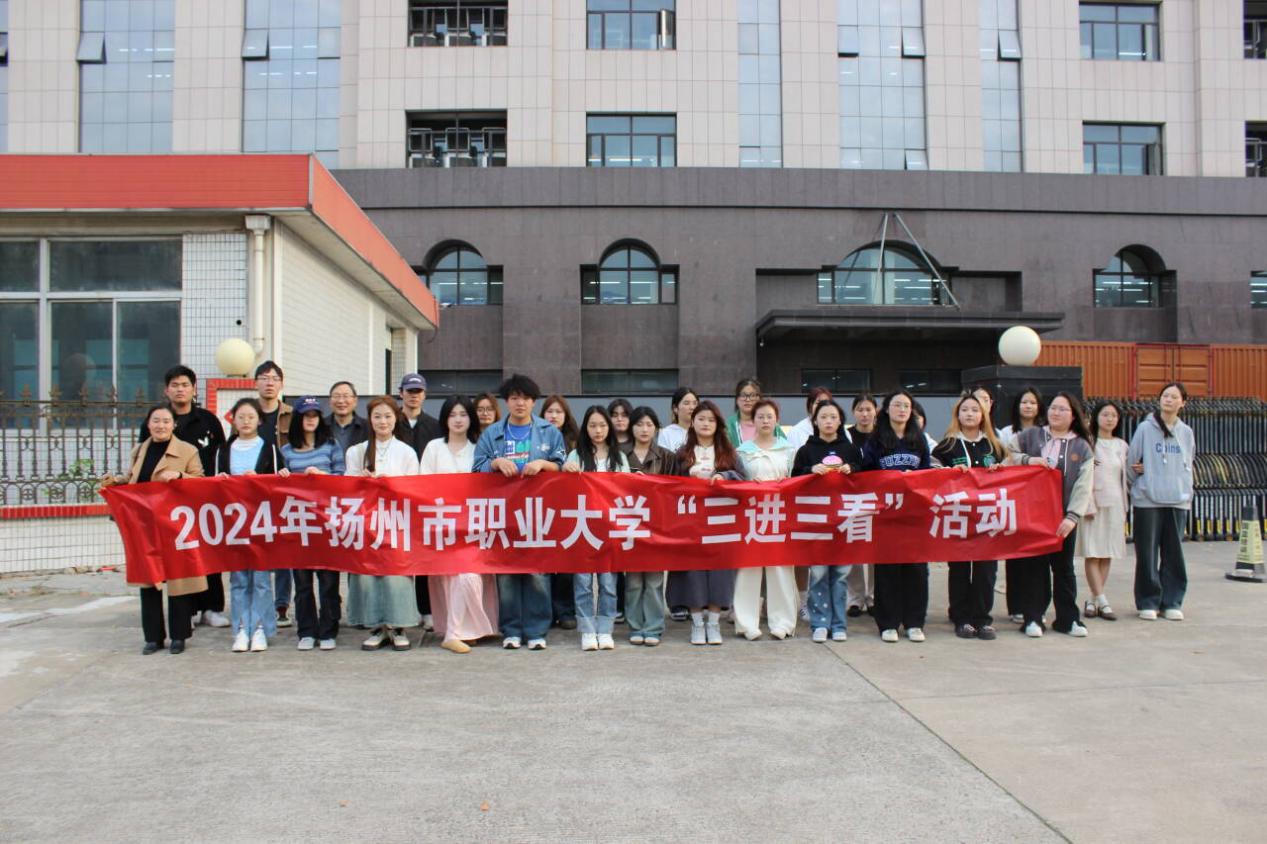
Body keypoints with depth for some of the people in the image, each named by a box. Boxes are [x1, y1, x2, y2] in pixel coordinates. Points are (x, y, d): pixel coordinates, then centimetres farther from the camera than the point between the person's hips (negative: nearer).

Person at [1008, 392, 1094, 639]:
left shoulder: (1082, 447, 6)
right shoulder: (1030, 436, 7)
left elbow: (1083, 487, -2)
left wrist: (1073, 516, -13)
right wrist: (1027, 460, -12)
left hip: (1063, 516, 1)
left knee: (1064, 567, 8)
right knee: (1033, 566, 1)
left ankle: (1067, 618, 18)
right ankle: (1033, 618, 9)